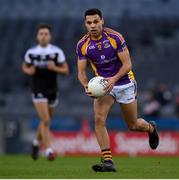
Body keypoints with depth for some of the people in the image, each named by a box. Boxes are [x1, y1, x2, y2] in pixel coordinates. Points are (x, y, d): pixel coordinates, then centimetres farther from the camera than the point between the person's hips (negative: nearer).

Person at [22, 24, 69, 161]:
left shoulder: (57, 52, -5)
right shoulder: (31, 52, -3)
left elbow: (66, 71, -1)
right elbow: (25, 67, 14)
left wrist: (55, 68, -20)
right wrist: (29, 71, -9)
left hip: (52, 91, 2)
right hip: (38, 91, -2)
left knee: (46, 121, 16)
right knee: (45, 121, -16)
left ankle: (37, 142, 43)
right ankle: (49, 150, -13)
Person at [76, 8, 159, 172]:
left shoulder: (115, 37, -19)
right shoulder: (82, 45, -10)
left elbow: (127, 64, -17)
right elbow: (81, 71, -6)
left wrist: (114, 79, -32)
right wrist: (87, 86, -26)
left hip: (124, 83, -2)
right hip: (103, 85, 2)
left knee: (133, 125, 9)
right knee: (99, 119, -22)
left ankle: (151, 128, 47)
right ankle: (108, 161, -20)